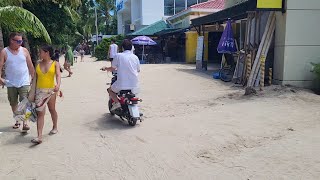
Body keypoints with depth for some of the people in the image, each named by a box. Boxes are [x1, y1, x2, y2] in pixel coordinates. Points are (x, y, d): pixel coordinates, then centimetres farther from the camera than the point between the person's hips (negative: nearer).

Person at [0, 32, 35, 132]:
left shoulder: (24, 51, 1)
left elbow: (30, 65, 5)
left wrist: (34, 78, 6)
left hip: (24, 82, -1)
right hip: (11, 83, 1)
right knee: (13, 103, 13)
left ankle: (25, 123, -4)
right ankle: (17, 121, 27)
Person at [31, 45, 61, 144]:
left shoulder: (55, 64, -1)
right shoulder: (38, 64, 8)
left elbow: (58, 75, -16)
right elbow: (35, 78, 12)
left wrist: (58, 85, -35)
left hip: (51, 90, -2)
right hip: (39, 91, 2)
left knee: (52, 109, 15)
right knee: (40, 113, -5)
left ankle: (55, 127, 38)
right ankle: (39, 136, -9)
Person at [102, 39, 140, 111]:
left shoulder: (118, 56, -4)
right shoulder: (135, 57, 5)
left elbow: (112, 68, 1)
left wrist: (105, 68, 22)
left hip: (122, 84, -3)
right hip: (134, 85, 3)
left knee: (110, 90, 23)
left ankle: (117, 102, 2)